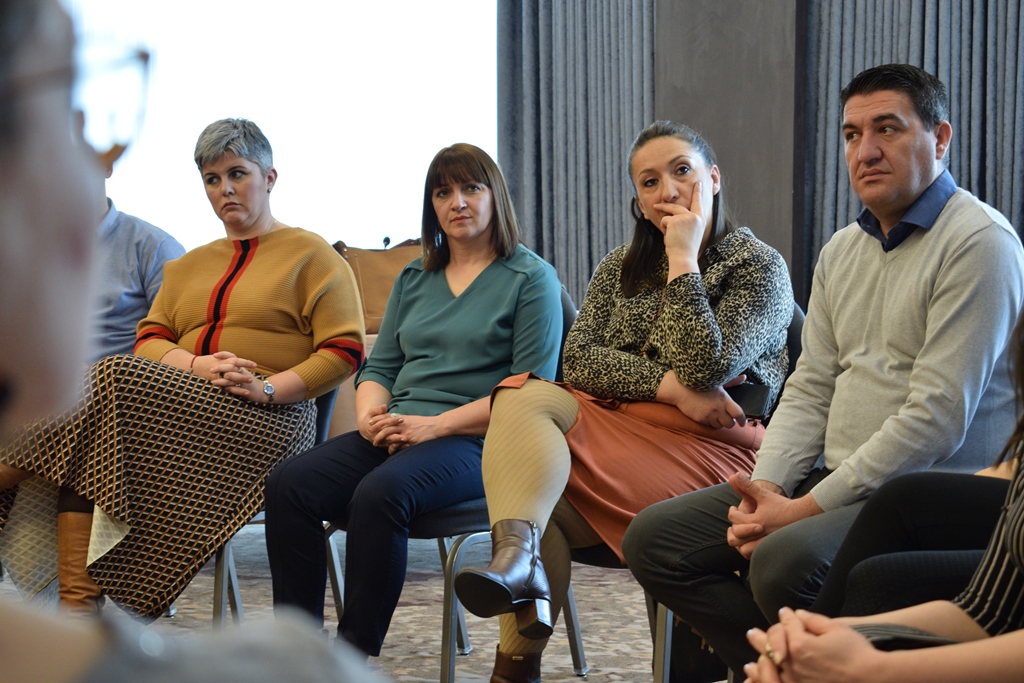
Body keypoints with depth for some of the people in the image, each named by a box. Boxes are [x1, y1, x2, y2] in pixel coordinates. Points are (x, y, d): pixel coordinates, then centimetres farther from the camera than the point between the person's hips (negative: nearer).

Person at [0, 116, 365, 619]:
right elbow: (150, 341, 14)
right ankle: (77, 603, -33)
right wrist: (196, 365, -9)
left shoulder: (312, 255, 8)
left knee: (112, 383, -27)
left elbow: (345, 352, -2)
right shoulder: (189, 265, 27)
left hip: (263, 424, -5)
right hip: (179, 407, 5)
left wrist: (267, 387, -16)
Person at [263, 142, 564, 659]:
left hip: (475, 442, -6)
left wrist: (434, 425, -15)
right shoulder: (413, 280, 22)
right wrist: (370, 414, -3)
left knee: (380, 493, -36)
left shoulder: (531, 278, 3)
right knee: (289, 483, -21)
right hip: (394, 435, 6)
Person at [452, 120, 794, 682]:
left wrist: (683, 257, -9)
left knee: (547, 501, -27)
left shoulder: (761, 267, 2)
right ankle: (518, 553, -45)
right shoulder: (621, 268, 20)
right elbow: (579, 357, 3)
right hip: (615, 421, 5)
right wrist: (668, 386, -13)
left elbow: (705, 369, -14)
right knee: (524, 396, -27)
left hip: (709, 445, -5)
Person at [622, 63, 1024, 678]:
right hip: (834, 480, 8)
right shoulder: (843, 250, 16)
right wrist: (765, 487, -4)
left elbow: (937, 416, -18)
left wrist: (808, 508, -18)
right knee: (656, 538, -3)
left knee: (784, 561, -34)